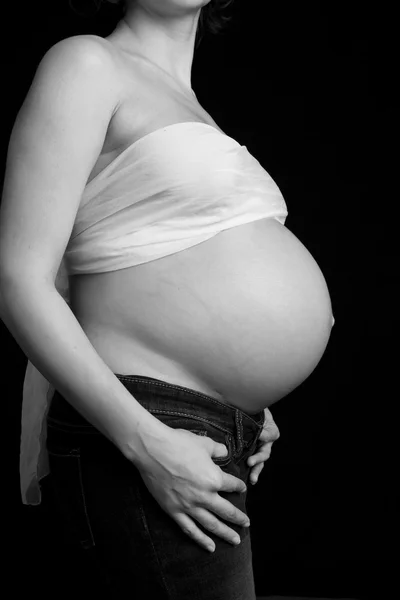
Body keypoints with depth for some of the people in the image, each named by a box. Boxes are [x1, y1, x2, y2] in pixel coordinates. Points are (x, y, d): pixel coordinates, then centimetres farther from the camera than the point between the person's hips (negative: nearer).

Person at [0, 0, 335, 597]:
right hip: (142, 437, -8)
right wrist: (148, 443, -20)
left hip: (221, 436, 8)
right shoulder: (87, 64, -7)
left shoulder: (186, 101, 18)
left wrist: (244, 410, 12)